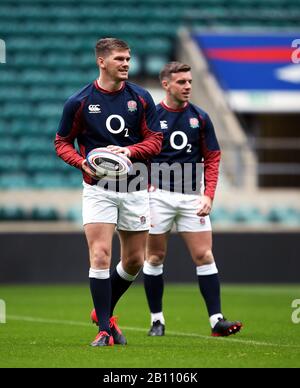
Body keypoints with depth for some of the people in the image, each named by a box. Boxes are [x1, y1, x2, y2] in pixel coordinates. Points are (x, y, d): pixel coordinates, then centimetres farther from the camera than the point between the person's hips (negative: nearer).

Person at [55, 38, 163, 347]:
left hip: (135, 188, 3)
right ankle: (104, 329, -6)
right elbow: (62, 143, 3)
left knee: (134, 261, 7)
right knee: (100, 256, -13)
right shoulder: (79, 102, -4)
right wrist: (84, 162, -16)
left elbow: (155, 140, 2)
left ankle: (104, 312, 31)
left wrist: (129, 151, -18)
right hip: (98, 188, -3)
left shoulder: (140, 98, 1)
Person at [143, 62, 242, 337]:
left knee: (204, 256, -6)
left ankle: (216, 320, -8)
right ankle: (157, 319, 14)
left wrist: (209, 195, -3)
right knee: (155, 257, 3)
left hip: (192, 196, 2)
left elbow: (212, 158, 8)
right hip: (159, 194, -2)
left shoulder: (200, 117, 6)